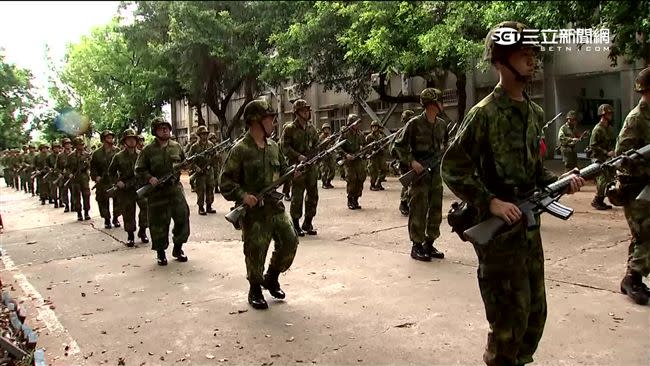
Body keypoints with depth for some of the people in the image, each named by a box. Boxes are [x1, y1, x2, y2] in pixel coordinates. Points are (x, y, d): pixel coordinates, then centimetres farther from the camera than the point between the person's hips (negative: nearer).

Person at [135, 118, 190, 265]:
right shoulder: (148, 150, -2)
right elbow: (139, 171, -1)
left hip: (175, 188, 3)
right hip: (156, 191, -3)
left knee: (183, 217, -1)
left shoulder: (176, 147, 9)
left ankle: (178, 248, 17)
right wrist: (149, 178, -18)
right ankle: (161, 252, 19)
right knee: (159, 223, 3)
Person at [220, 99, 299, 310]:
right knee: (256, 251, 1)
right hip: (253, 211, -6)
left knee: (290, 241, 5)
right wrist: (242, 195, -23)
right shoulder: (240, 150, -12)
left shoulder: (273, 146, 9)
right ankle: (255, 290, 23)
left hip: (275, 207, 6)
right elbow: (225, 181, -11)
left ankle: (272, 277, 28)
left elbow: (282, 169, 22)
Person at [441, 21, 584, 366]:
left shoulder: (535, 112, 10)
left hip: (529, 225, 8)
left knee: (535, 311, 17)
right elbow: (452, 168, -15)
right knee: (510, 317, 1)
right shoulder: (484, 113, -14)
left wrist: (561, 181, 0)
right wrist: (491, 202, -23)